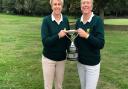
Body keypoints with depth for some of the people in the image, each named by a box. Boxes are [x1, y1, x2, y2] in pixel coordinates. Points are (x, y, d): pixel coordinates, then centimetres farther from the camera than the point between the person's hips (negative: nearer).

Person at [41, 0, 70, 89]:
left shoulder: (65, 19, -1)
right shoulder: (46, 20, -11)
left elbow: (68, 37, 5)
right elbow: (45, 41, -17)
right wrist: (58, 36, -30)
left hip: (61, 58, 3)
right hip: (48, 58, -3)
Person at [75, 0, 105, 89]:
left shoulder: (98, 20, -14)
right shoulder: (78, 21, 1)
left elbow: (101, 44, -20)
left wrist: (86, 35, -29)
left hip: (93, 63, -5)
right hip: (80, 61, 5)